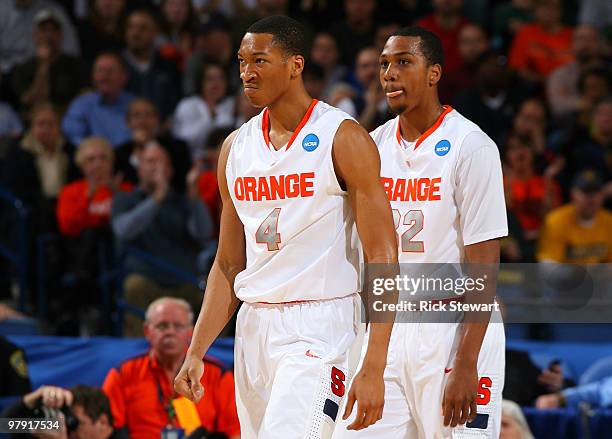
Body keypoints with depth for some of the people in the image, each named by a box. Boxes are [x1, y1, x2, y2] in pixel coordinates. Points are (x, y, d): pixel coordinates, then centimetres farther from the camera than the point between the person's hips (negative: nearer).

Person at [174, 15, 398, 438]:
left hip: (317, 324, -7)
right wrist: (196, 353, 7)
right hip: (254, 324, 7)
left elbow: (383, 259, -11)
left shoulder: (343, 138, -7)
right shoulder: (236, 147, 12)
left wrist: (374, 368, -18)